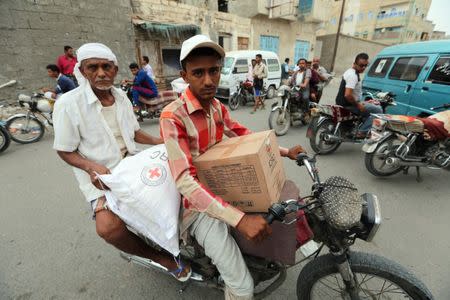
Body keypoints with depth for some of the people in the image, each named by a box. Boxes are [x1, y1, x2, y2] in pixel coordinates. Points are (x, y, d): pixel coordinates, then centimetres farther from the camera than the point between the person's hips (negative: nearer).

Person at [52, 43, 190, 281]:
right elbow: (65, 151, -6)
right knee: (108, 227, -28)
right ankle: (156, 256, -1)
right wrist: (91, 166, -25)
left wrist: (157, 141, -1)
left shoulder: (121, 96, 5)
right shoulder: (68, 103, -13)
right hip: (100, 175, -5)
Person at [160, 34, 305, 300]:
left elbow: (246, 136, 10)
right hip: (200, 203, -7)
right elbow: (185, 182, -30)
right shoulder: (173, 116, -23)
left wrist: (285, 152, 1)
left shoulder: (218, 107, 2)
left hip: (224, 187, 8)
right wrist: (240, 218, -36)